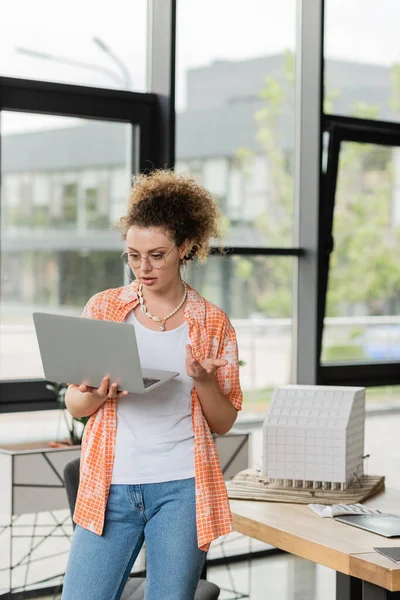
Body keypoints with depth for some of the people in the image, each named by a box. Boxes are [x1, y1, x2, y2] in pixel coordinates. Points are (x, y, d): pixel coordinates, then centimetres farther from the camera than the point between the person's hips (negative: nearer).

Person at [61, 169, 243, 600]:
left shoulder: (213, 323, 2)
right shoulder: (103, 308, 4)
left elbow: (223, 422, 5)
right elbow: (74, 405, 8)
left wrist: (203, 380, -14)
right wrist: (97, 395, -15)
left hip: (182, 488, -1)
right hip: (110, 485, 1)